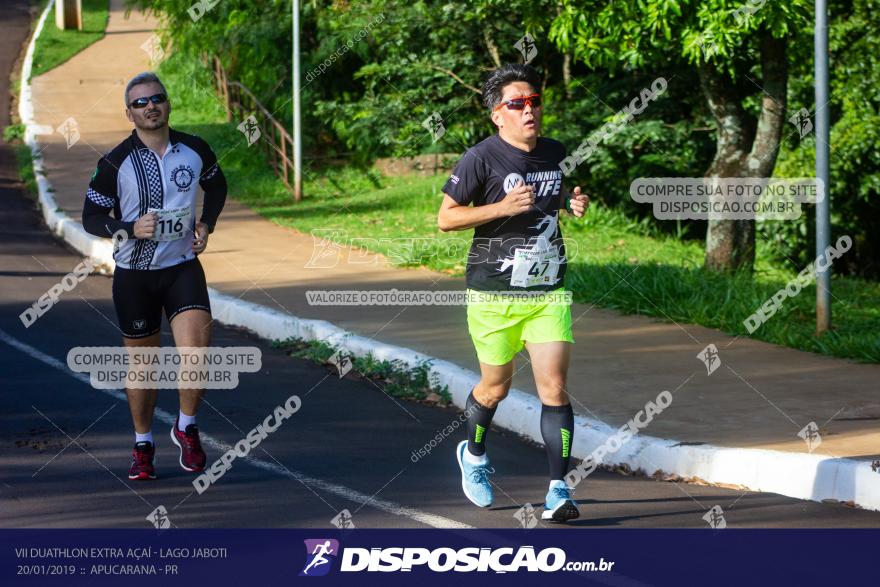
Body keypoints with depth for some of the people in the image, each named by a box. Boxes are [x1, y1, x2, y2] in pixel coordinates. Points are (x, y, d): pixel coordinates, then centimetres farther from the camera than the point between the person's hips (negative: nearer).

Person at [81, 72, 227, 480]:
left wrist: (206, 224, 4)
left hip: (182, 267, 1)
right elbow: (91, 217, -2)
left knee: (196, 347, -20)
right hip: (133, 274, -1)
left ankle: (186, 428, 3)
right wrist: (131, 229, -20)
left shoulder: (195, 151, -1)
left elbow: (217, 186, 20)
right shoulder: (115, 163, -9)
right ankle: (142, 445, 27)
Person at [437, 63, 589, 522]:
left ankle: (558, 490, -8)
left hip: (548, 292, 3)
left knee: (554, 387, -9)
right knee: (495, 387, 10)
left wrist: (574, 205, 1)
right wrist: (502, 207, -21)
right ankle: (473, 455, 41)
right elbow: (445, 217, -9)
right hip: (494, 294, -3)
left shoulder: (555, 154, 6)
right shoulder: (481, 158, -10)